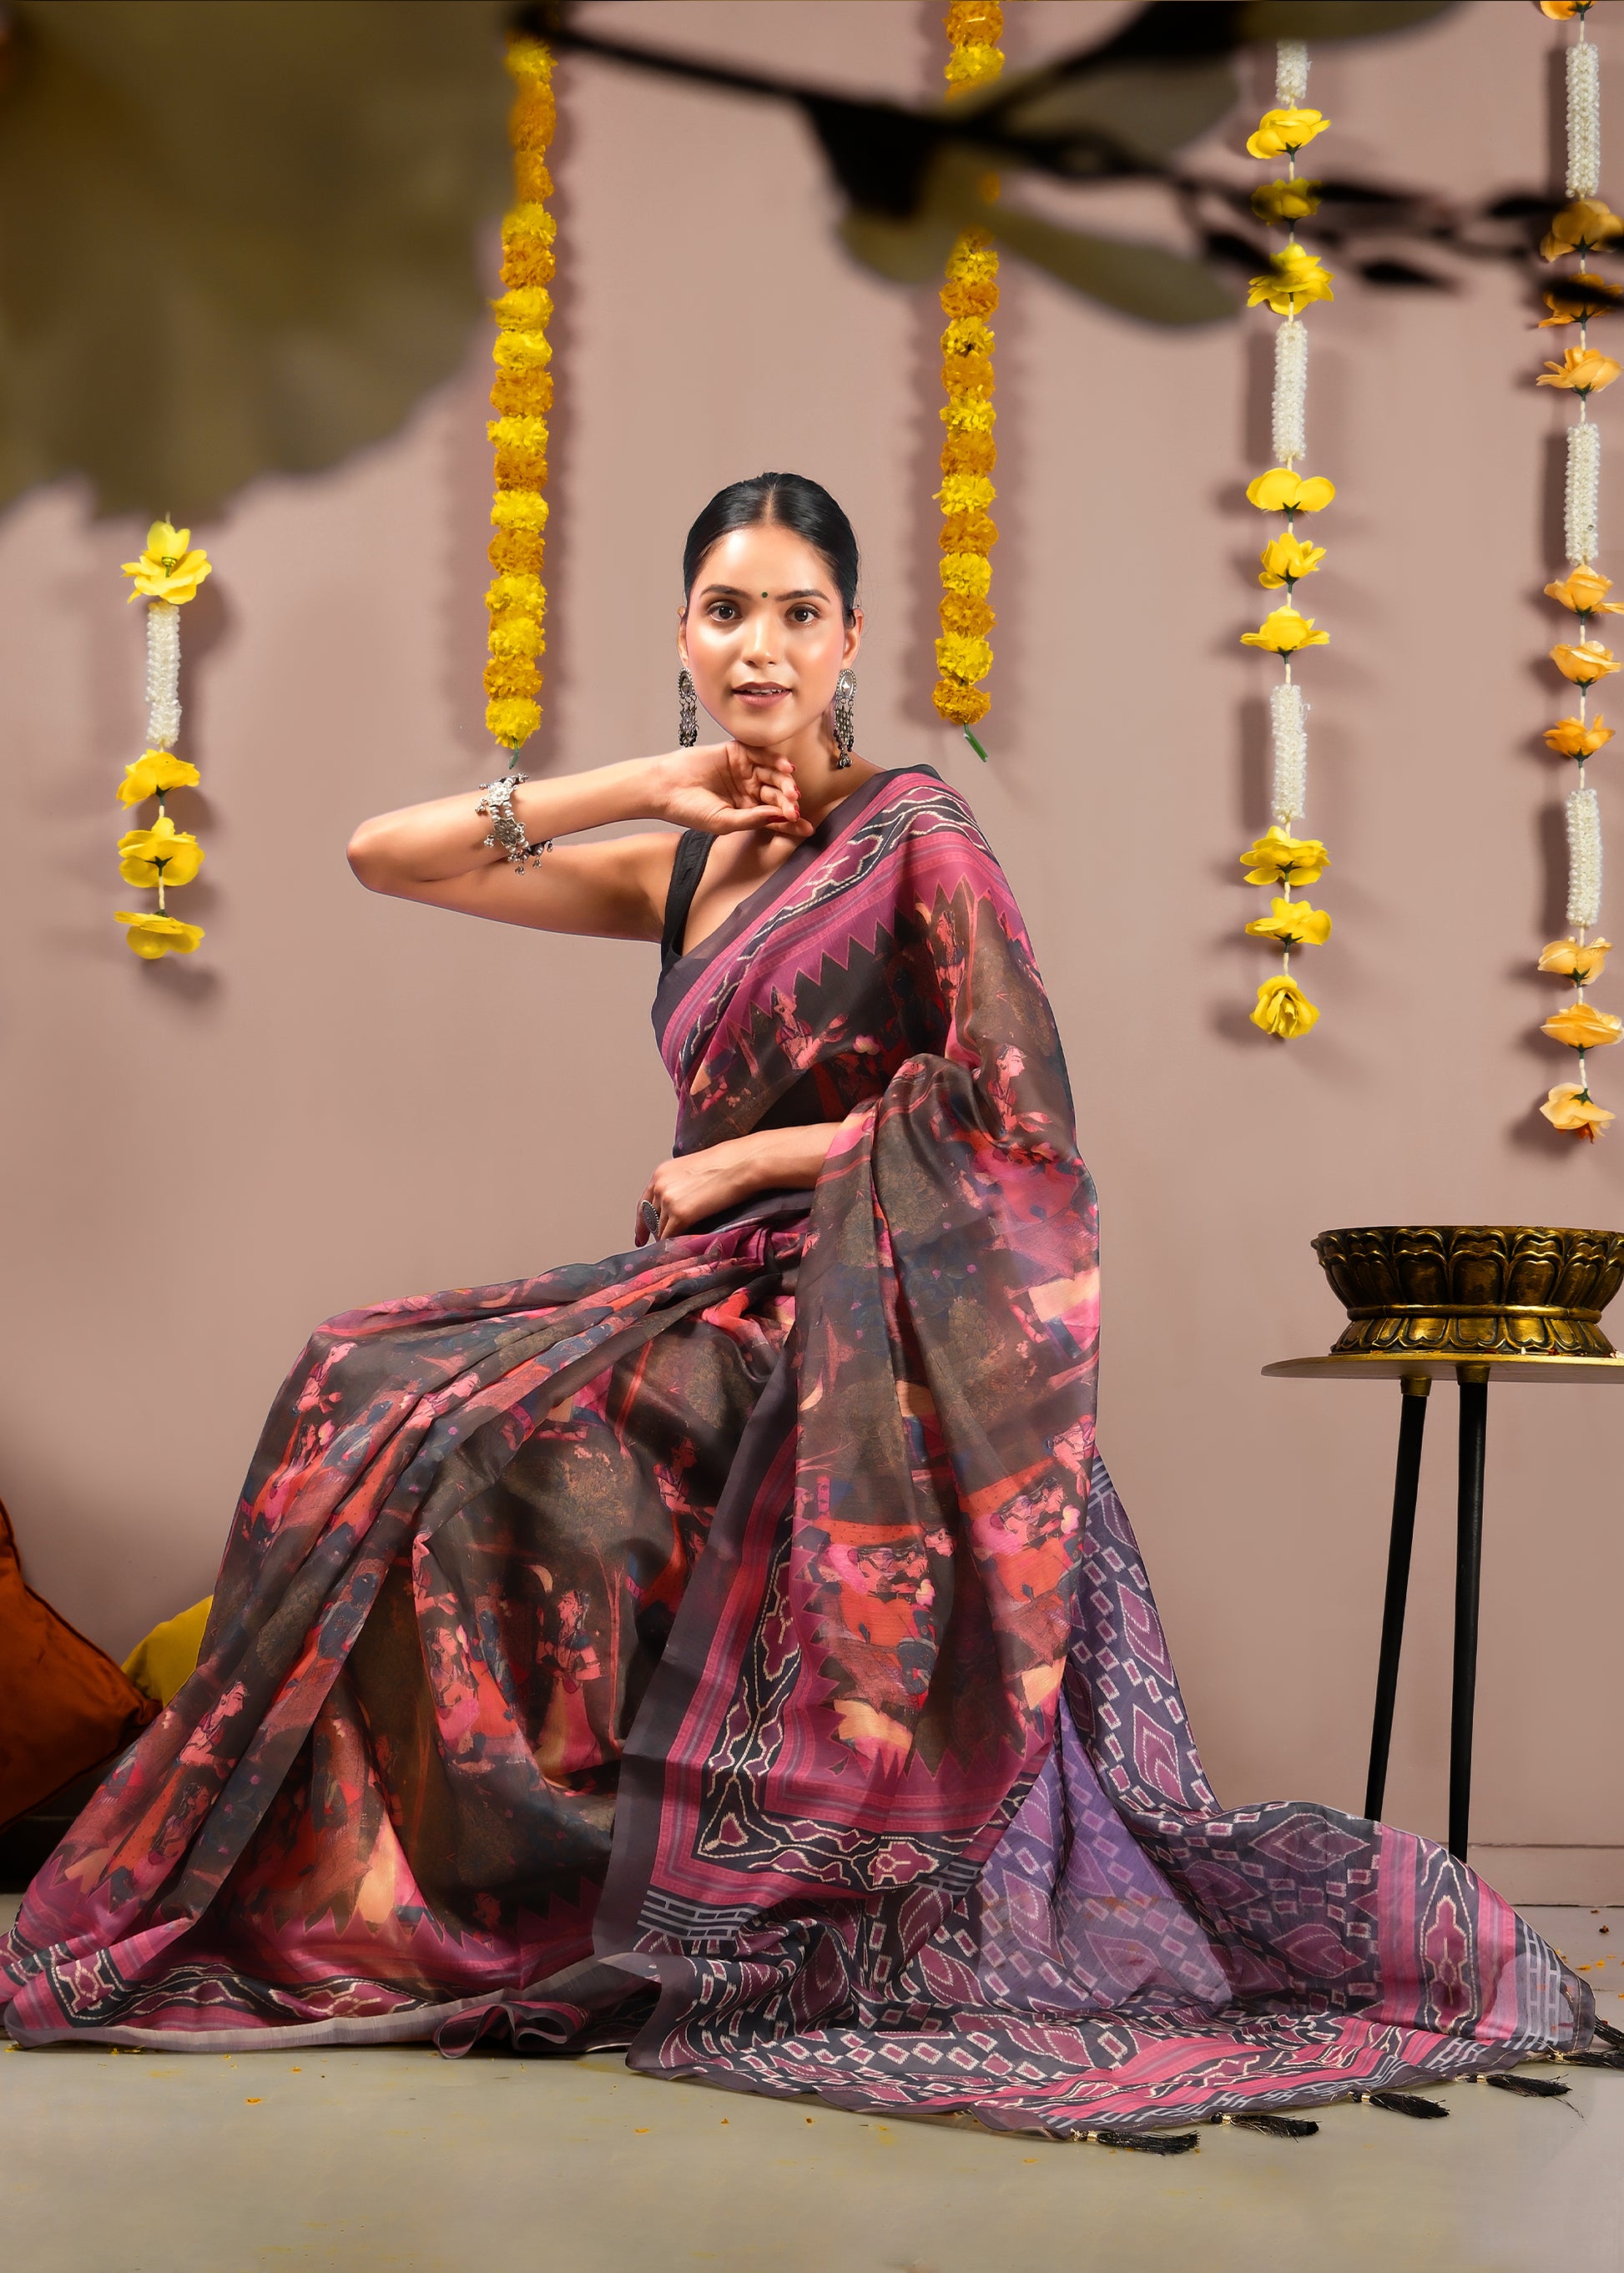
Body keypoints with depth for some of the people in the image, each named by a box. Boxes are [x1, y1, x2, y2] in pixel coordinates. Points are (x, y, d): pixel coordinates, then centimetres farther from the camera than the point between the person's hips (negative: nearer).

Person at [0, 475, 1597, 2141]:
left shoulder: (914, 834, -5)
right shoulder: (683, 873, 14)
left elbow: (1010, 1095, -15)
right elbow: (384, 858, 11)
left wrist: (740, 1161, -9)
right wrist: (650, 788, 3)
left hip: (865, 1333, -7)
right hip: (725, 1304, 7)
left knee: (447, 1431, -19)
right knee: (373, 1398, -6)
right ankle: (424, 1879, 0)